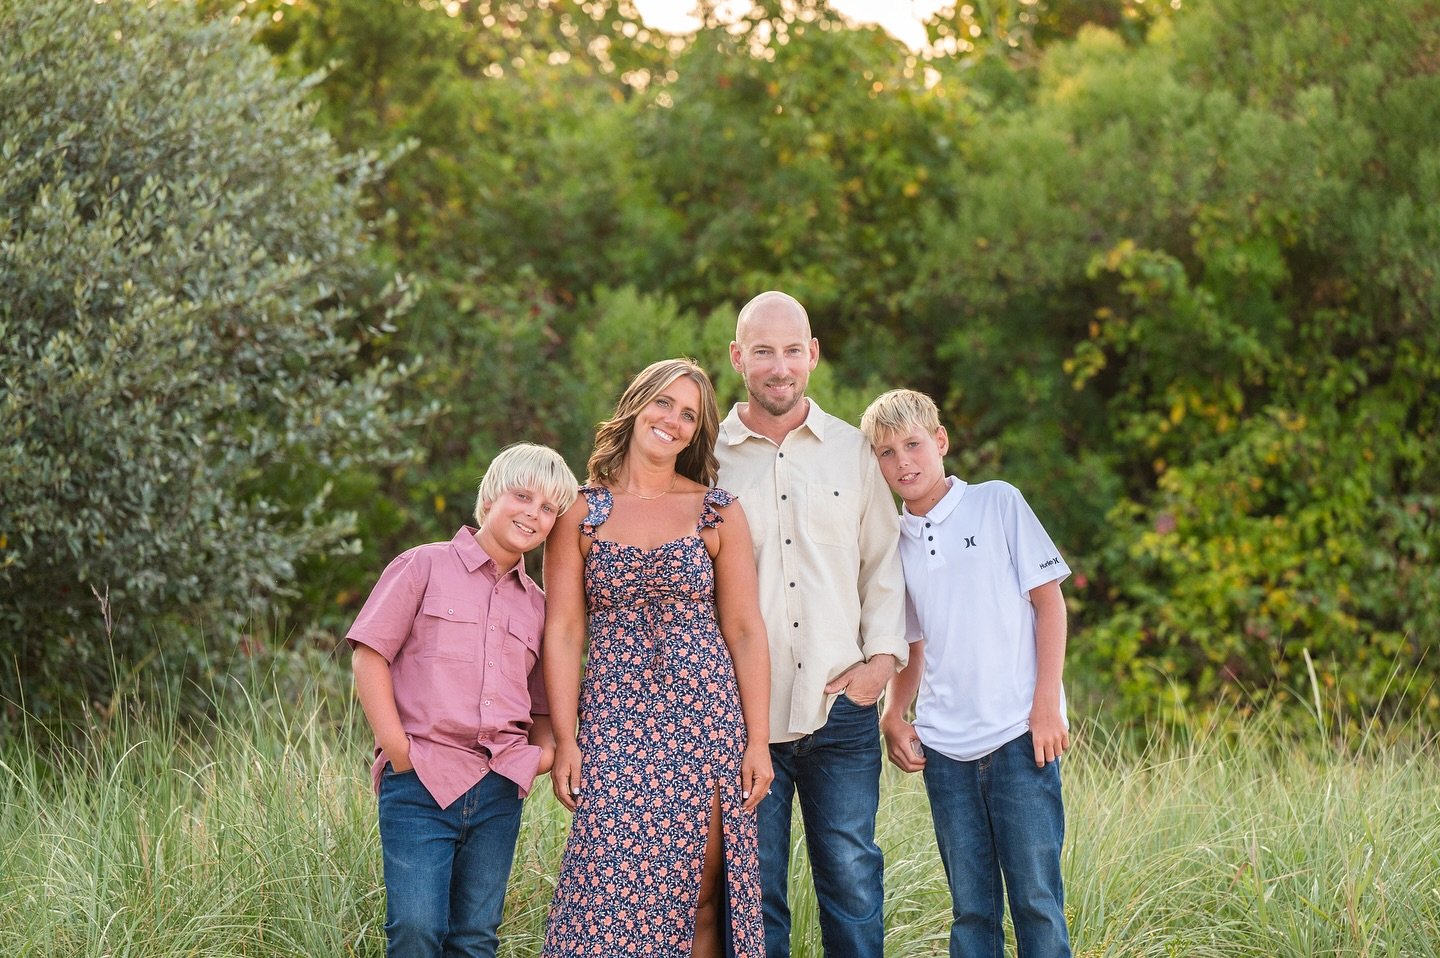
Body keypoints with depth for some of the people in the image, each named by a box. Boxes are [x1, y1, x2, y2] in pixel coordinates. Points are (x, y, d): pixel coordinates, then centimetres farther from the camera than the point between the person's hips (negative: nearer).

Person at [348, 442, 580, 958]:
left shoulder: (537, 604, 17)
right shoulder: (425, 566, 4)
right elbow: (370, 657, -1)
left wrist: (545, 749, 2)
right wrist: (398, 748, -8)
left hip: (500, 792, 5)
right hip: (422, 781, -4)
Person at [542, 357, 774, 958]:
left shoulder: (719, 513, 6)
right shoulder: (581, 513, 6)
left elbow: (744, 630, 4)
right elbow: (563, 630, 2)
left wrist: (758, 743, -1)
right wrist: (564, 741, -5)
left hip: (706, 720, 1)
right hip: (614, 722, 0)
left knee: (699, 898, 1)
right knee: (612, 898, -7)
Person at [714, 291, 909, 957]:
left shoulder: (853, 452, 10)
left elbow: (883, 561, 13)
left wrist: (883, 655, 1)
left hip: (840, 706, 1)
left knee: (852, 876, 0)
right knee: (754, 886, 1)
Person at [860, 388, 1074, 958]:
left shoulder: (998, 504, 1)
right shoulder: (893, 543, 12)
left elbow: (1048, 600, 0)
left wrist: (1046, 705, -8)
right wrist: (892, 718, 3)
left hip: (1018, 736, -4)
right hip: (943, 746, 4)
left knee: (1036, 899, -5)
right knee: (971, 908, 8)